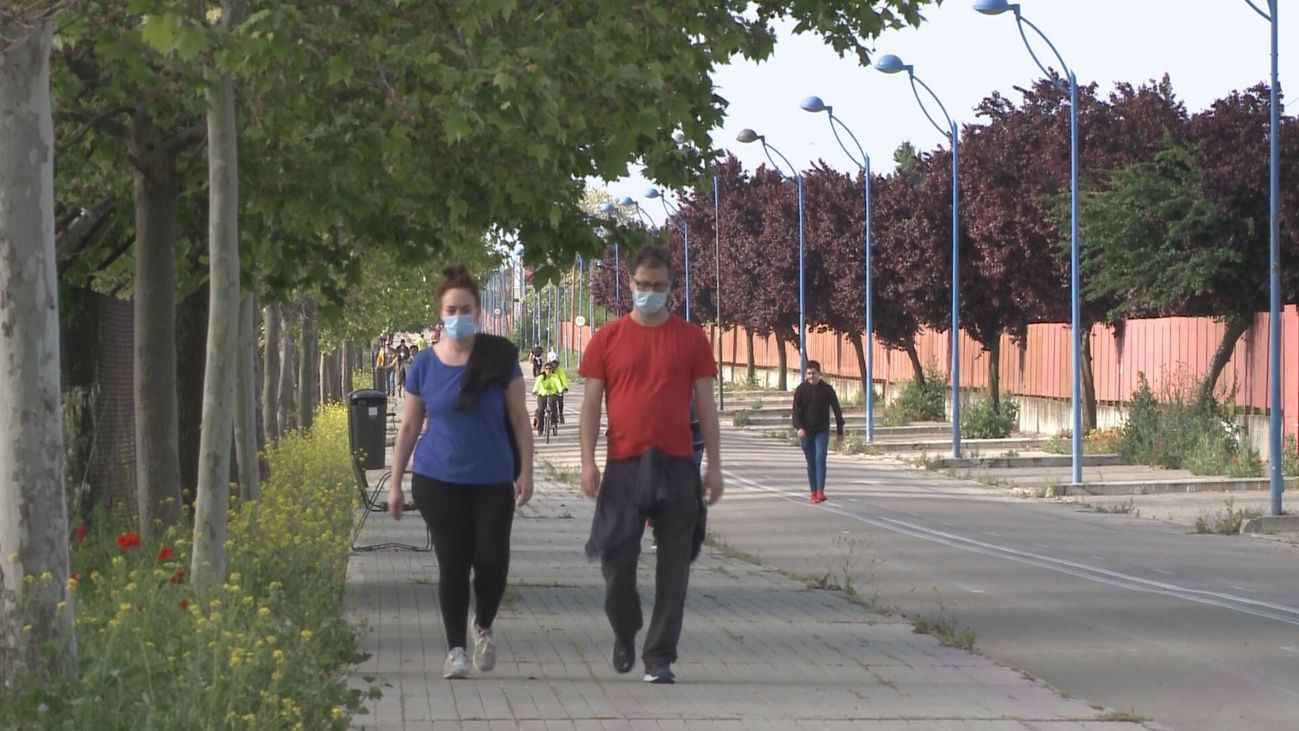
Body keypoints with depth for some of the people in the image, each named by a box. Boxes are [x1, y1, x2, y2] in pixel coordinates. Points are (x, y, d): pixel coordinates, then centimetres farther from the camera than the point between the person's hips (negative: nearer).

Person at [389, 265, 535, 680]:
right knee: (452, 563, 0)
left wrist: (525, 471, -4)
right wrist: (395, 482, 6)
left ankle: (483, 628, 23)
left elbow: (519, 419, 2)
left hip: (492, 480, 0)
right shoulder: (425, 364, 1)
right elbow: (408, 428, 7)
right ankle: (455, 649, 8)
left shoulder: (499, 358, -2)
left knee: (492, 559, -5)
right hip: (439, 481, 0)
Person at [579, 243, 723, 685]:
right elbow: (591, 403, 5)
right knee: (617, 559, -1)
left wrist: (714, 465, 3)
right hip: (624, 466, -1)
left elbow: (705, 404, 8)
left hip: (677, 466, 1)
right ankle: (624, 634, 26)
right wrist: (587, 461, -4)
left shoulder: (690, 339, 6)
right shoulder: (608, 339, 5)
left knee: (674, 568, 0)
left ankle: (659, 658, 7)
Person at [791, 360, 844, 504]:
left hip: (822, 431, -2)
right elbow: (796, 410, -6)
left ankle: (820, 491, -18)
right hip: (806, 432, 2)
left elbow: (836, 410, 5)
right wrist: (798, 427, -22)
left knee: (820, 459, -15)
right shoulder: (801, 389, 0)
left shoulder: (827, 389, -1)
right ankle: (813, 492, 15)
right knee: (811, 463, 7)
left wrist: (840, 430, 6)